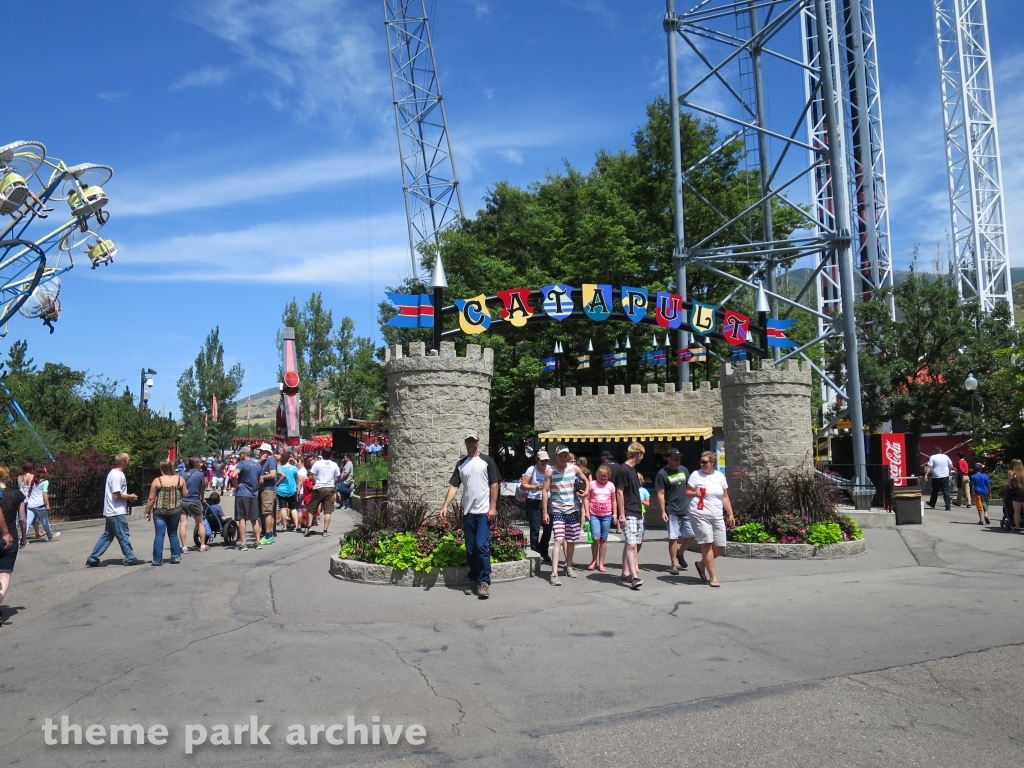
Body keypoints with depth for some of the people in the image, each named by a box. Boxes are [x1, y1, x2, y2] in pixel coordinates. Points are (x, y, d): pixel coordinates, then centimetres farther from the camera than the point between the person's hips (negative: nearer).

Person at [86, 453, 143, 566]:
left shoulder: (113, 473, 14)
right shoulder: (118, 475, -19)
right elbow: (117, 495, -23)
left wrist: (128, 496, 9)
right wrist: (130, 497, -8)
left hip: (111, 512, 10)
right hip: (117, 512, -10)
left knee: (107, 536, 13)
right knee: (124, 536, -1)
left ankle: (92, 559, 15)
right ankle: (130, 558, 7)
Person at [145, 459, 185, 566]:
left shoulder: (157, 480, -6)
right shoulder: (180, 479, -1)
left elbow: (151, 498, -5)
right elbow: (185, 494, 6)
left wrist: (148, 512, 4)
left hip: (160, 511, -2)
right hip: (175, 510, 2)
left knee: (159, 535, 2)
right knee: (173, 534, 15)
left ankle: (158, 560, 2)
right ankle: (176, 557, 17)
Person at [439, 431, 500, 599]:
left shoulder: (487, 461, 1)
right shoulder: (460, 464, 11)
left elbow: (494, 484, -2)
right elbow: (453, 486, 7)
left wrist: (493, 507, -9)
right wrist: (445, 506, -3)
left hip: (484, 512, -4)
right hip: (468, 512, 5)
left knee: (481, 546, -13)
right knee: (470, 549, 8)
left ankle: (485, 582, -6)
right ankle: (474, 581, 19)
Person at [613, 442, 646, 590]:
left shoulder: (633, 470, 15)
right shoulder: (623, 470, -12)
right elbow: (619, 493, -15)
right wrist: (621, 515, -17)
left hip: (637, 514, 9)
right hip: (628, 514, -9)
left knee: (631, 544, 11)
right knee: (631, 544, -15)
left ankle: (626, 573, 19)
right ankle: (634, 577, -20)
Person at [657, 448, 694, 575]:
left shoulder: (684, 470, 10)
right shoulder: (662, 473, -7)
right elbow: (660, 493, -8)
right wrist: (663, 511, -13)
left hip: (686, 509, 5)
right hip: (672, 511, -5)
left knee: (692, 535, 5)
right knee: (673, 538, -2)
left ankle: (680, 553, 31)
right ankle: (673, 565, 8)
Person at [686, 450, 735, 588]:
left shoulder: (720, 476, 10)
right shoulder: (696, 475, -1)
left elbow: (725, 497, 14)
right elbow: (687, 492, -1)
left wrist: (730, 514, 9)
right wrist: (695, 493, -23)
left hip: (717, 517, 5)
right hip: (700, 515, -5)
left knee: (720, 547, 5)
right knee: (707, 544, -9)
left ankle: (701, 564, 28)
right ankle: (713, 577, -2)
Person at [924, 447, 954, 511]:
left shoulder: (932, 457, -6)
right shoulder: (946, 457, 4)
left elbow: (929, 467, -14)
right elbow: (951, 466, 9)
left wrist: (926, 474, -16)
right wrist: (948, 471, 26)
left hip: (936, 477, -2)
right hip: (945, 477, 2)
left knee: (935, 491, 13)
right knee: (946, 491, 2)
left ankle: (932, 504, 29)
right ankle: (947, 506, -4)